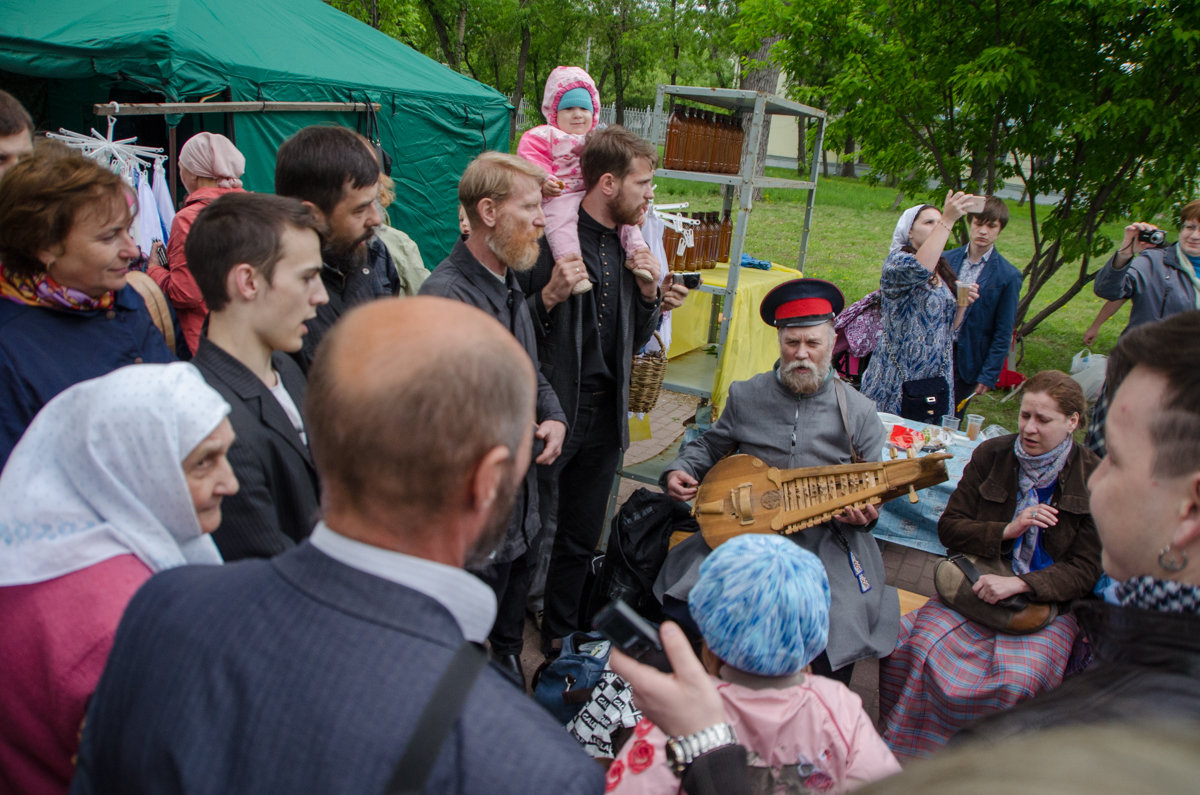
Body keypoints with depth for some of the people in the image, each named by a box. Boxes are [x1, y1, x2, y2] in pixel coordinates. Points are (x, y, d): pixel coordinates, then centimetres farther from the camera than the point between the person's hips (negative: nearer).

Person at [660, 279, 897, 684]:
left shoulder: (858, 412, 5)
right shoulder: (746, 396, 7)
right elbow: (708, 446, 20)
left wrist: (865, 513, -10)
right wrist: (681, 470, 1)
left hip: (827, 540, -1)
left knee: (838, 635, -22)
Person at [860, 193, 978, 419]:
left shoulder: (943, 273, 13)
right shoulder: (897, 261, -8)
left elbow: (949, 327, 18)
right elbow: (919, 269, -34)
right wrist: (948, 220, -35)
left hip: (937, 378, 7)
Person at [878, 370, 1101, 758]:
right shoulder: (991, 455, 3)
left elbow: (1087, 570, -6)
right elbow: (949, 527, 5)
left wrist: (1019, 584, -20)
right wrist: (1005, 531, -13)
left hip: (1048, 599, -2)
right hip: (979, 582, 2)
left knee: (1019, 678, -29)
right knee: (921, 644, -24)